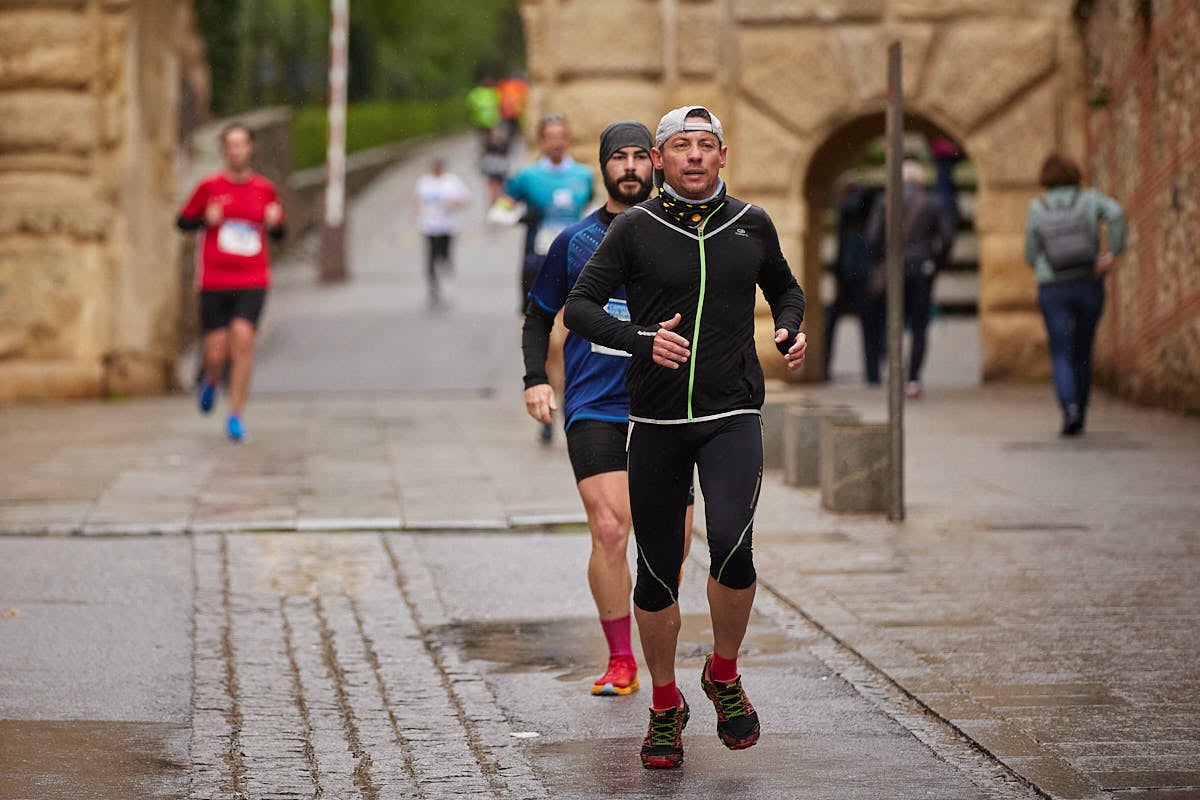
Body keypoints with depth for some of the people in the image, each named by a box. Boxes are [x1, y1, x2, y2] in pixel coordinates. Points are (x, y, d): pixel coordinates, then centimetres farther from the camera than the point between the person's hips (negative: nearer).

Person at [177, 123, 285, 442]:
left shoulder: (265, 189, 7)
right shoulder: (209, 186, 1)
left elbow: (279, 233, 18)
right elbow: (183, 221, 9)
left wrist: (274, 222, -5)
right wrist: (206, 219, -11)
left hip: (253, 282, 1)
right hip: (214, 281, 0)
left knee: (243, 338, -18)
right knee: (216, 353, -2)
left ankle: (235, 415, -8)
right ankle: (210, 380, 37)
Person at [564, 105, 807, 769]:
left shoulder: (751, 225, 6)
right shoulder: (634, 229, -1)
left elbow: (784, 289, 24)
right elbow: (578, 307, -5)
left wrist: (790, 331, 3)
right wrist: (641, 340, -21)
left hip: (733, 416, 0)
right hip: (656, 421, 0)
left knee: (731, 542, -22)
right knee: (657, 571, 4)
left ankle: (724, 675, 3)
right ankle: (665, 708, 24)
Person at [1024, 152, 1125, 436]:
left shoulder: (1037, 208, 0)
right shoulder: (1089, 199, 2)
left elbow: (1031, 256, 3)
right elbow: (1116, 213, -19)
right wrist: (1113, 253, -15)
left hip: (1052, 289, -2)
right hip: (1090, 286, 2)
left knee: (1061, 356, -1)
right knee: (1082, 353, 17)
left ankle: (1070, 407, -27)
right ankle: (1079, 419, 20)